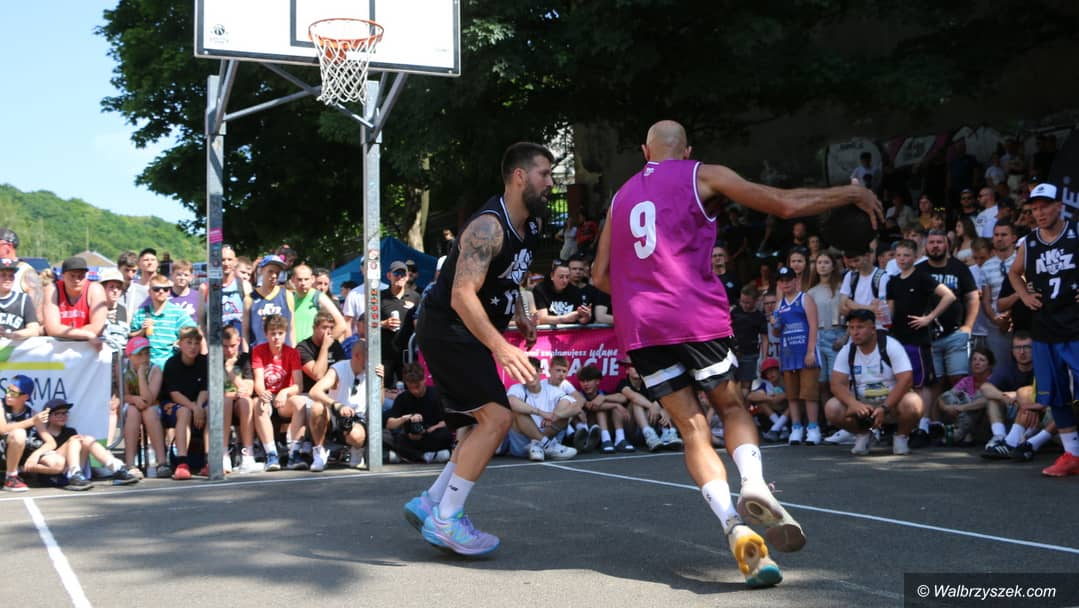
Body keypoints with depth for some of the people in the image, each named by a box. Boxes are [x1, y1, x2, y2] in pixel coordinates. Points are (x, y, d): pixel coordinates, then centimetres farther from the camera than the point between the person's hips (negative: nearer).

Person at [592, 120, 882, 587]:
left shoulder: (622, 196, 23)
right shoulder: (702, 175, 9)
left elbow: (600, 276, 25)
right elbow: (786, 205, 3)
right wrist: (851, 194, 16)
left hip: (638, 323, 3)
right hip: (694, 314, -3)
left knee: (692, 428, 6)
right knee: (731, 407, 16)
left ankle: (734, 525, -13)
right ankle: (754, 483, -13)